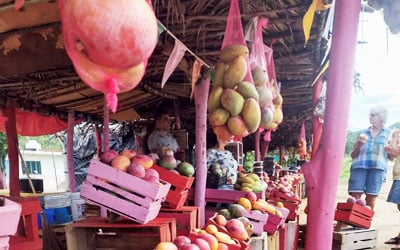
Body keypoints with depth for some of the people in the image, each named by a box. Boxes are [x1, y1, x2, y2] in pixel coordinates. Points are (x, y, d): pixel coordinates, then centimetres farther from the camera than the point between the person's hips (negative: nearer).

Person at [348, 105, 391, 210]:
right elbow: (353, 155, 17)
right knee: (354, 198, -11)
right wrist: (359, 144, -1)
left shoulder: (388, 133, 17)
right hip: (359, 166, 1)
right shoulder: (362, 133, 19)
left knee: (370, 200, -5)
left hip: (378, 167, 0)